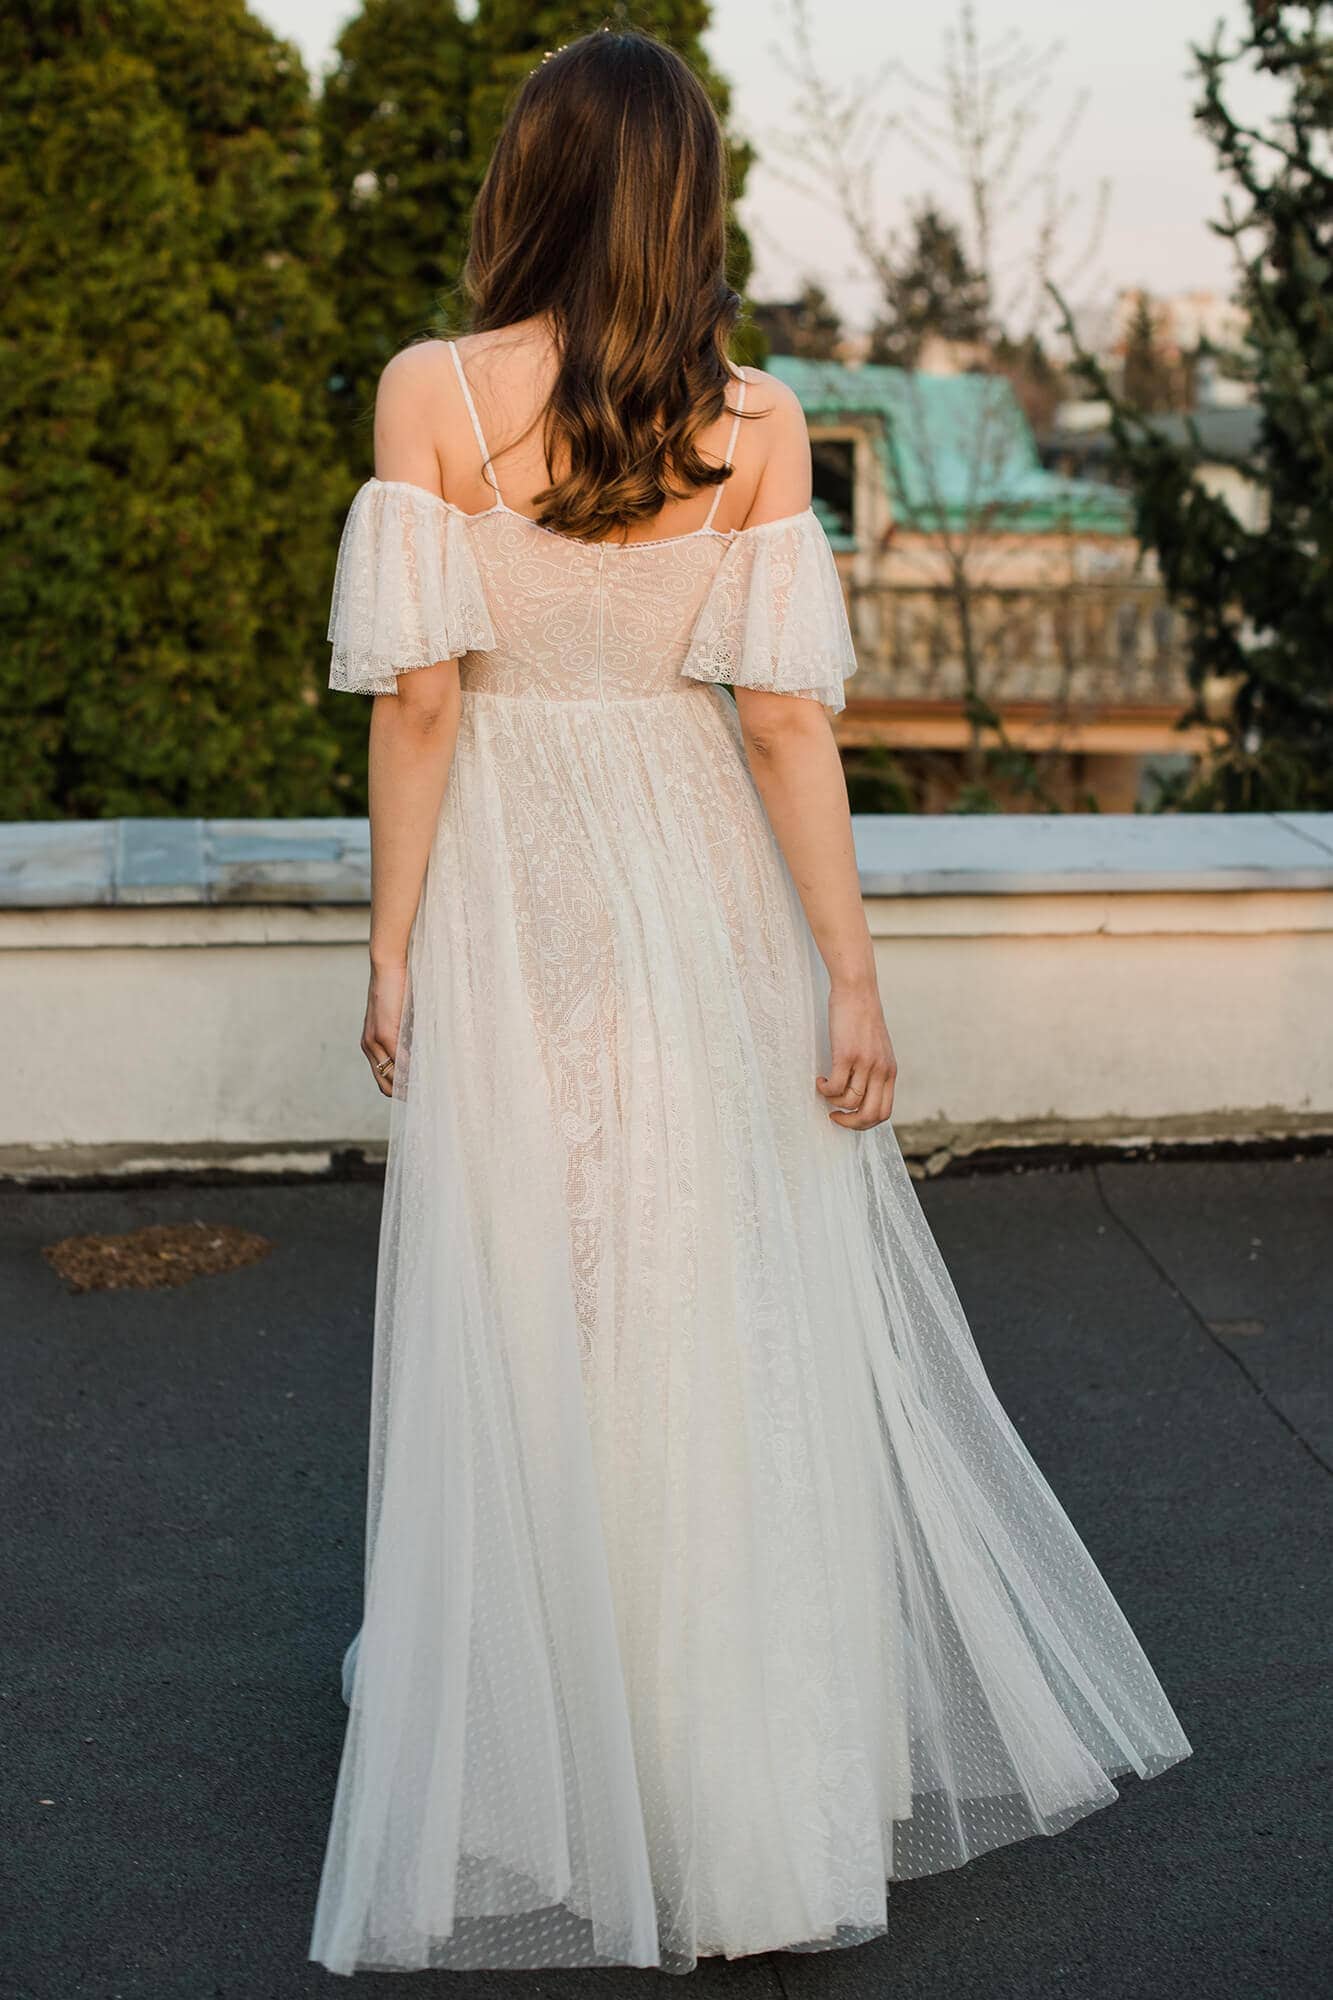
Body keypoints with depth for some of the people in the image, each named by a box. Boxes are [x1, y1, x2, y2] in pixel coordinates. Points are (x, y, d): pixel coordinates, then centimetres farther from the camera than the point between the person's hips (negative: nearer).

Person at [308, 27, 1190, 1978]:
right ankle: (773, 1790, 27)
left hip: (512, 901, -1)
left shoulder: (432, 391, -7)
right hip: (705, 888, 2)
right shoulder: (757, 418, -3)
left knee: (531, 1332, 10)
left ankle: (548, 1779, 24)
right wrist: (850, 975, -3)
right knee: (747, 1326, 13)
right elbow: (786, 718, -7)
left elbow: (419, 697, -9)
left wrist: (393, 947, -2)